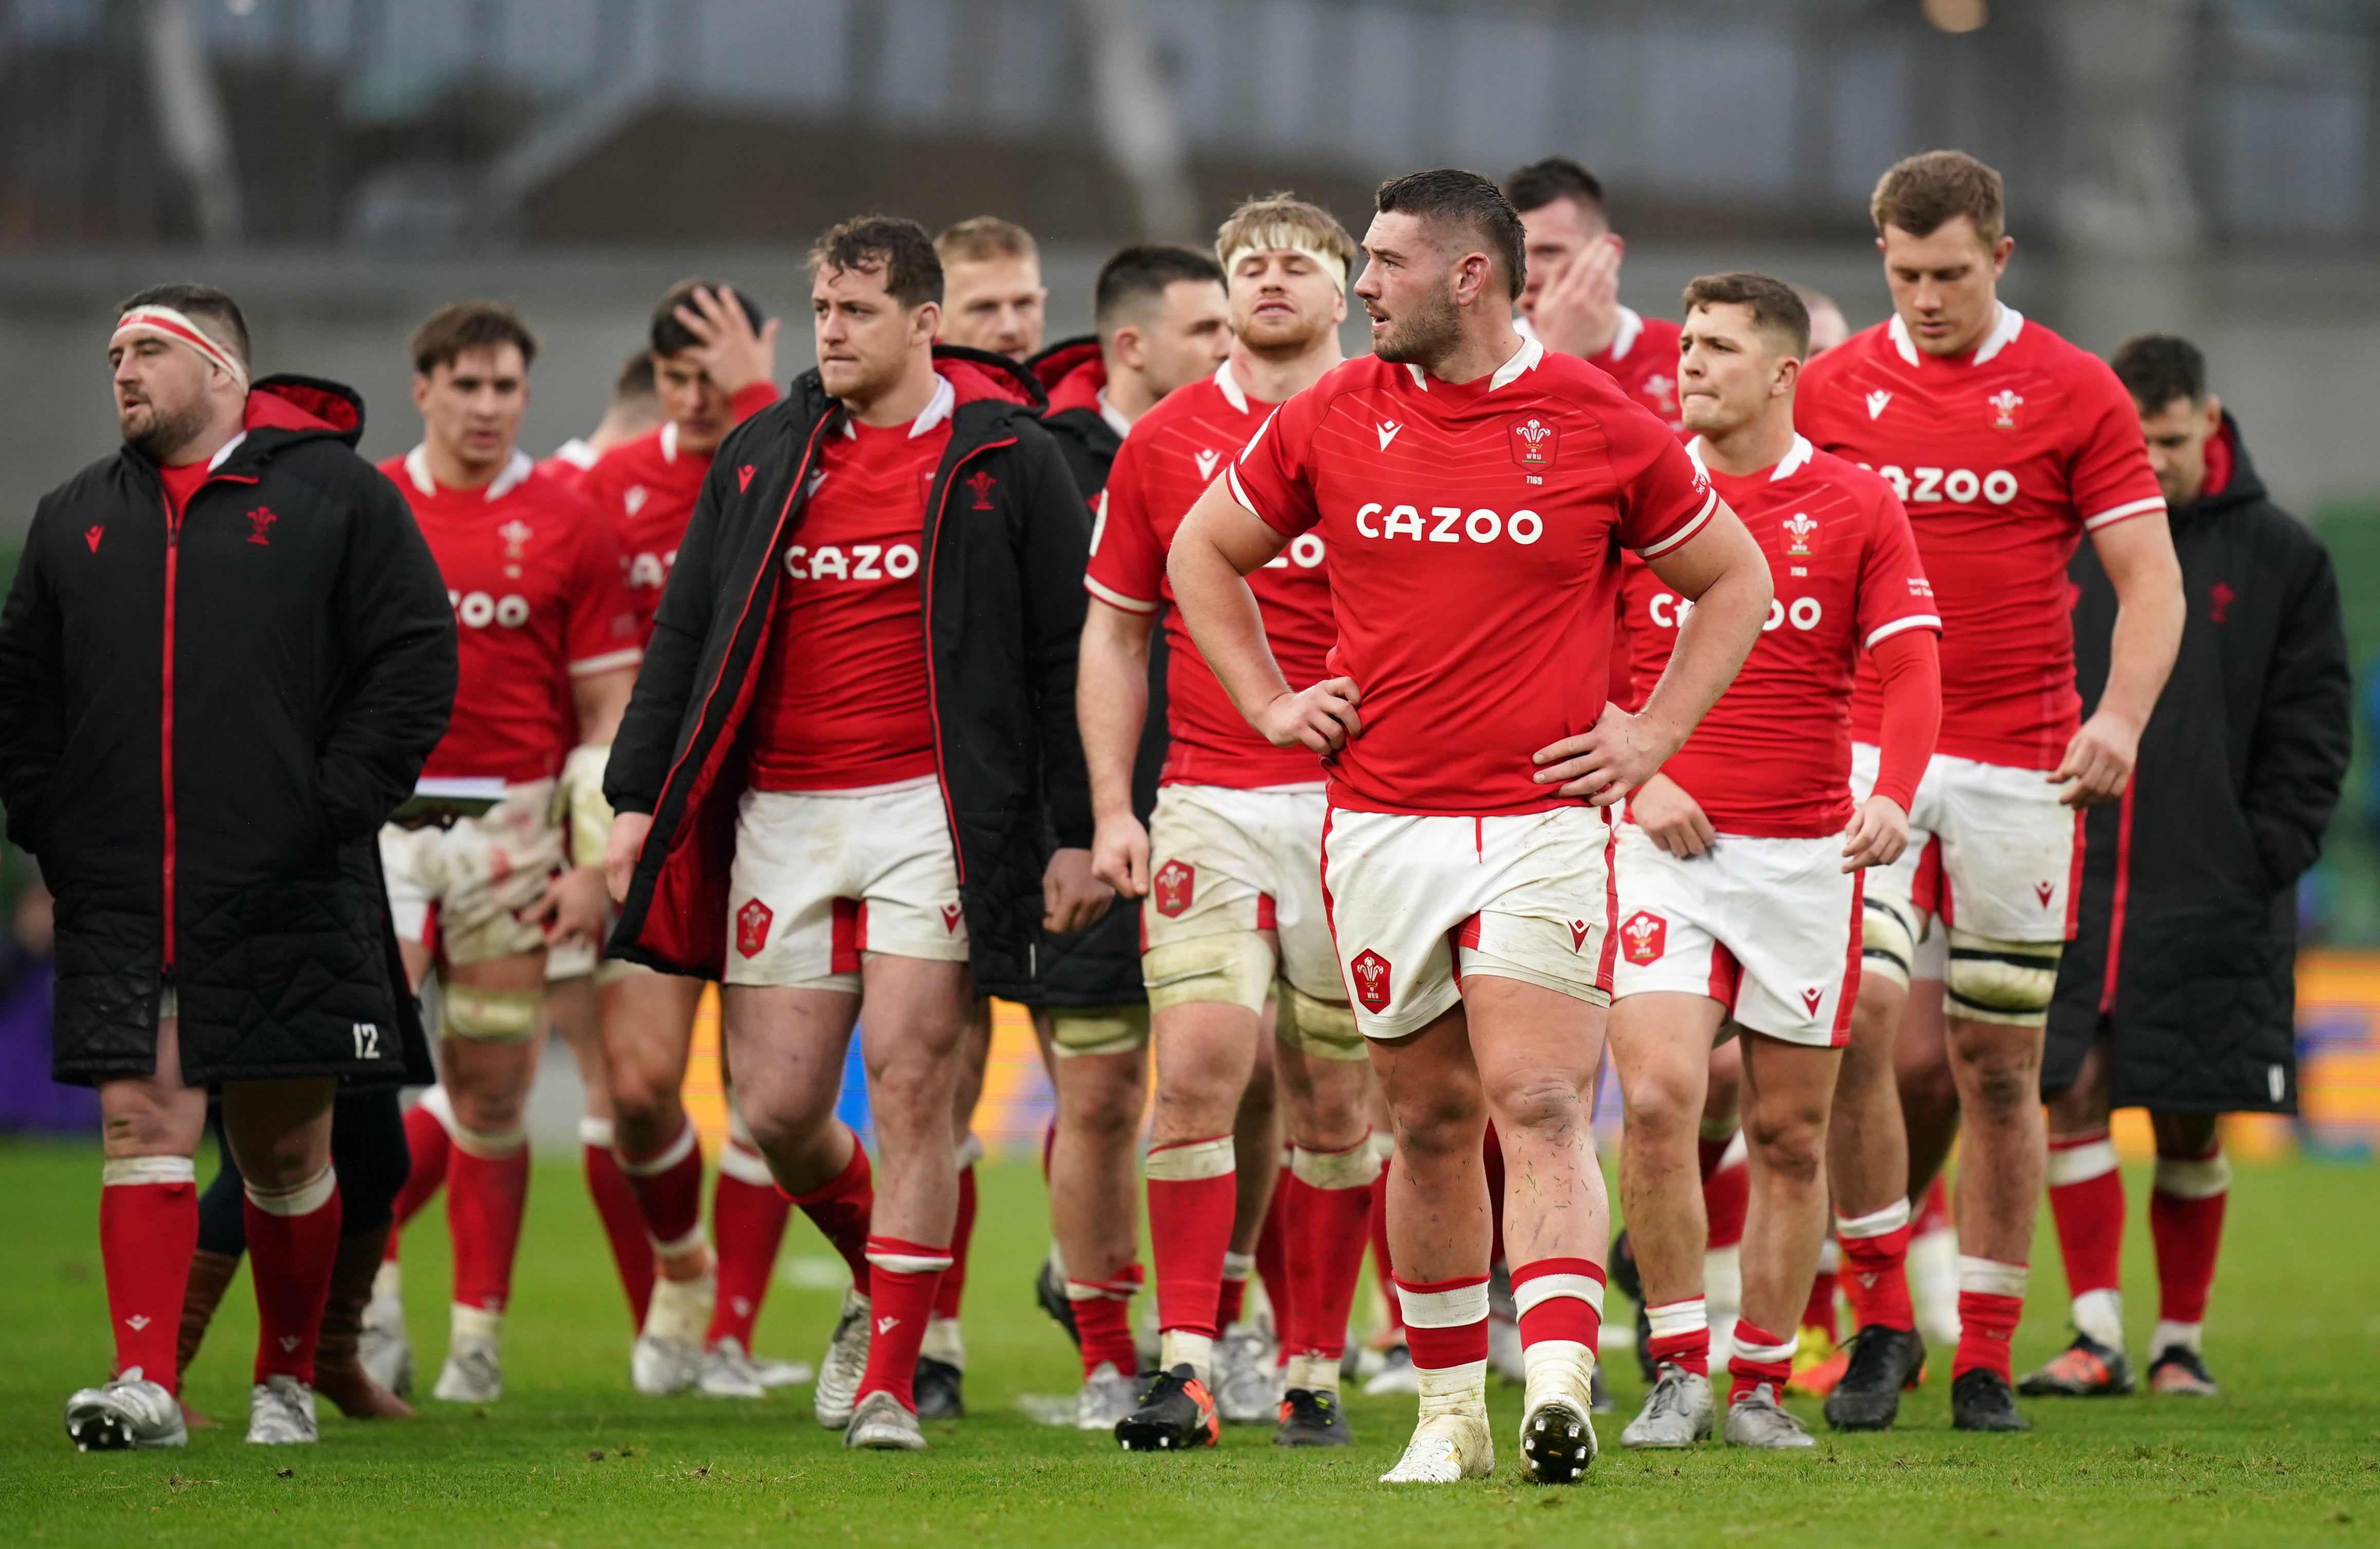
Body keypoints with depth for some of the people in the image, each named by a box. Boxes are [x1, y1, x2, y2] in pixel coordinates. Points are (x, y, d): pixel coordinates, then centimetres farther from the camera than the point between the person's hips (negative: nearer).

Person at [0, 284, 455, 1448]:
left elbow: (417, 660, -3)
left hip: (287, 894, -3)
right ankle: (145, 1383, -12)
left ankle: (287, 1380, 19)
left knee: (285, 1142, 5)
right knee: (142, 1122, -7)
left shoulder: (335, 498, 0)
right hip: (120, 901, 3)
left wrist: (332, 808, -9)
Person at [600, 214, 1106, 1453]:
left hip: (932, 808, -4)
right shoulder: (761, 458, 12)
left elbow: (1068, 650, 3)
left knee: (909, 1084, -10)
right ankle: (878, 1278, 31)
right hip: (779, 814, 4)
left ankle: (889, 1384, -4)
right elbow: (685, 632, 16)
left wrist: (1078, 830, -1)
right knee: (776, 1111, 1)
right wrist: (636, 797, 8)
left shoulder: (1005, 459, 2)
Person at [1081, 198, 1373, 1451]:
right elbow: (1114, 633, 12)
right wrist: (1112, 808, 4)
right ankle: (1185, 1363, -13)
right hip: (1209, 803, 0)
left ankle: (1313, 1371, 15)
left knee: (1336, 1101, 5)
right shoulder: (1164, 443, 7)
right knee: (1199, 1059, -14)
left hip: (1357, 802, 0)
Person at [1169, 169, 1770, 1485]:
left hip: (1544, 821, -3)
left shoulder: (1600, 425, -2)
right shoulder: (1329, 420, 6)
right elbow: (1203, 552, 20)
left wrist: (1653, 733, 2)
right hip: (1380, 823, 3)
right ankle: (1450, 1411, 19)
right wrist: (1271, 703, 10)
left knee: (1539, 1111, -15)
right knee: (1432, 1122, 9)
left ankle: (1560, 1388, -26)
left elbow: (1733, 579, 10)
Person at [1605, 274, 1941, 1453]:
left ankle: (1761, 1384, 16)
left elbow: (1910, 670, 0)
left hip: (1808, 853, 1)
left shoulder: (1858, 507, 3)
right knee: (1657, 1093, -17)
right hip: (1666, 839, -1)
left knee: (1790, 1133, 5)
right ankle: (1676, 1371, -7)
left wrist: (1893, 795, -17)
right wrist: (1632, 773, -5)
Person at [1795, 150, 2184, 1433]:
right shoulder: (1829, 388, 6)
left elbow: (2150, 579, 1)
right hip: (1863, 749, 1)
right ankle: (1879, 1316, -3)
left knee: (1999, 1061, 3)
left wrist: (2121, 714, -15)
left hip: (2020, 763, -1)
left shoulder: (2074, 392, 2)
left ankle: (1985, 1358, 12)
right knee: (1854, 1014, -17)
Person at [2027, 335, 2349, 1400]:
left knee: (2189, 1122, 3)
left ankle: (2181, 1339, 16)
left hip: (2213, 895, -1)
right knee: (2072, 1093, -8)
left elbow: (2313, 725, 5)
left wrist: (2269, 856, -5)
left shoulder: (2280, 556, 4)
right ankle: (2097, 1334, -5)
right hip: (2068, 878, 1)